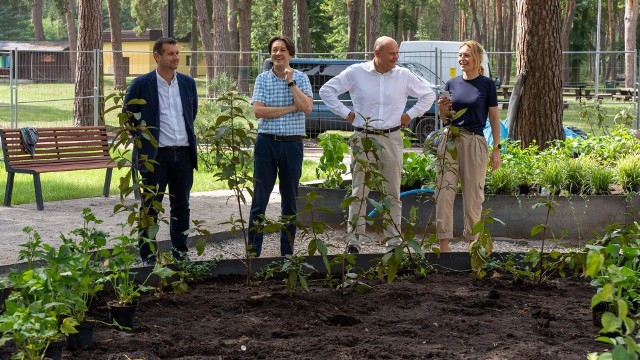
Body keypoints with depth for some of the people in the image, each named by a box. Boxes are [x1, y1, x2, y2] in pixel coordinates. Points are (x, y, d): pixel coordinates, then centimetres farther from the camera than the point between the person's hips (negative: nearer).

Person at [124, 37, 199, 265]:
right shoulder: (141, 84, -5)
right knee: (150, 208, 1)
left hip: (184, 154, 4)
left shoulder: (188, 83, 8)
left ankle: (180, 253, 22)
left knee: (181, 207, 11)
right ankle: (147, 256, 8)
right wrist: (141, 140, 5)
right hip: (155, 155, -4)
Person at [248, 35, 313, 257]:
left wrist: (290, 82, -13)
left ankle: (287, 251, 18)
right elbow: (258, 111, -10)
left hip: (292, 143, 1)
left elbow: (307, 107, -10)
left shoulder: (300, 78, 5)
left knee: (290, 199, 9)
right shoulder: (263, 79, 3)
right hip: (267, 141, -1)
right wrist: (292, 108, -10)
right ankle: (253, 251, 5)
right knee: (260, 197, 0)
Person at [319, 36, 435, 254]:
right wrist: (345, 113, -1)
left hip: (392, 139, 2)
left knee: (393, 193, 6)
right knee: (359, 192, -1)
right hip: (364, 138, -2)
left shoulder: (403, 76, 4)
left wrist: (410, 115, 7)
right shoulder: (356, 72, -1)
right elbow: (327, 90, 5)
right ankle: (354, 242, 4)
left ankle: (394, 242, 12)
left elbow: (428, 94, 17)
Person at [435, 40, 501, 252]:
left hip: (475, 142, -3)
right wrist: (442, 108, -7)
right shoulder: (452, 84, 10)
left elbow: (494, 118, 2)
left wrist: (496, 149, -2)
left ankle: (472, 243, 16)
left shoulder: (487, 84, 1)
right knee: (444, 193, -4)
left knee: (473, 197, 4)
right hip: (450, 140, 3)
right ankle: (443, 245, -1)